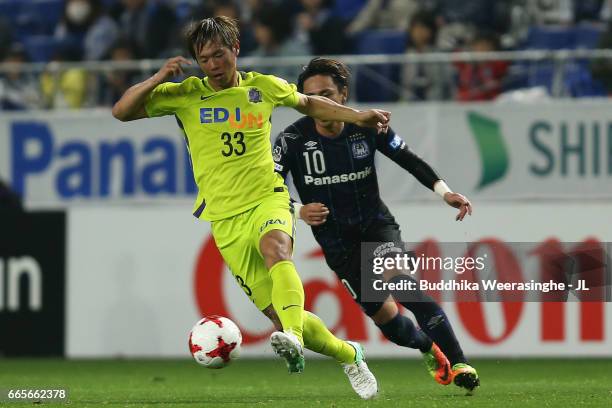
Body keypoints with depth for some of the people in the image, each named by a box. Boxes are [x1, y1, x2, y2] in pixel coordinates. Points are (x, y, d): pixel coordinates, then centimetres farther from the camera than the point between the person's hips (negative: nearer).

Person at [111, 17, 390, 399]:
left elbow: (309, 103, 26)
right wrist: (158, 79, -15)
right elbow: (122, 111, 0)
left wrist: (358, 115, 16)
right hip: (223, 217, 1)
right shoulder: (185, 95, 2)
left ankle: (294, 340, -57)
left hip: (268, 199, -1)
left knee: (275, 247, -38)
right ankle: (349, 355, 18)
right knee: (277, 311, -5)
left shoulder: (264, 88, 6)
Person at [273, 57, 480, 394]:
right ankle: (428, 350, 29)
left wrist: (444, 191, -13)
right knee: (381, 313, -3)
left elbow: (409, 160, 1)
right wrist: (297, 211, -33)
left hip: (375, 223, -1)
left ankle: (457, 363, -27)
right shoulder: (293, 139, -13)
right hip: (335, 238, 1)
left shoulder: (366, 126, -9)